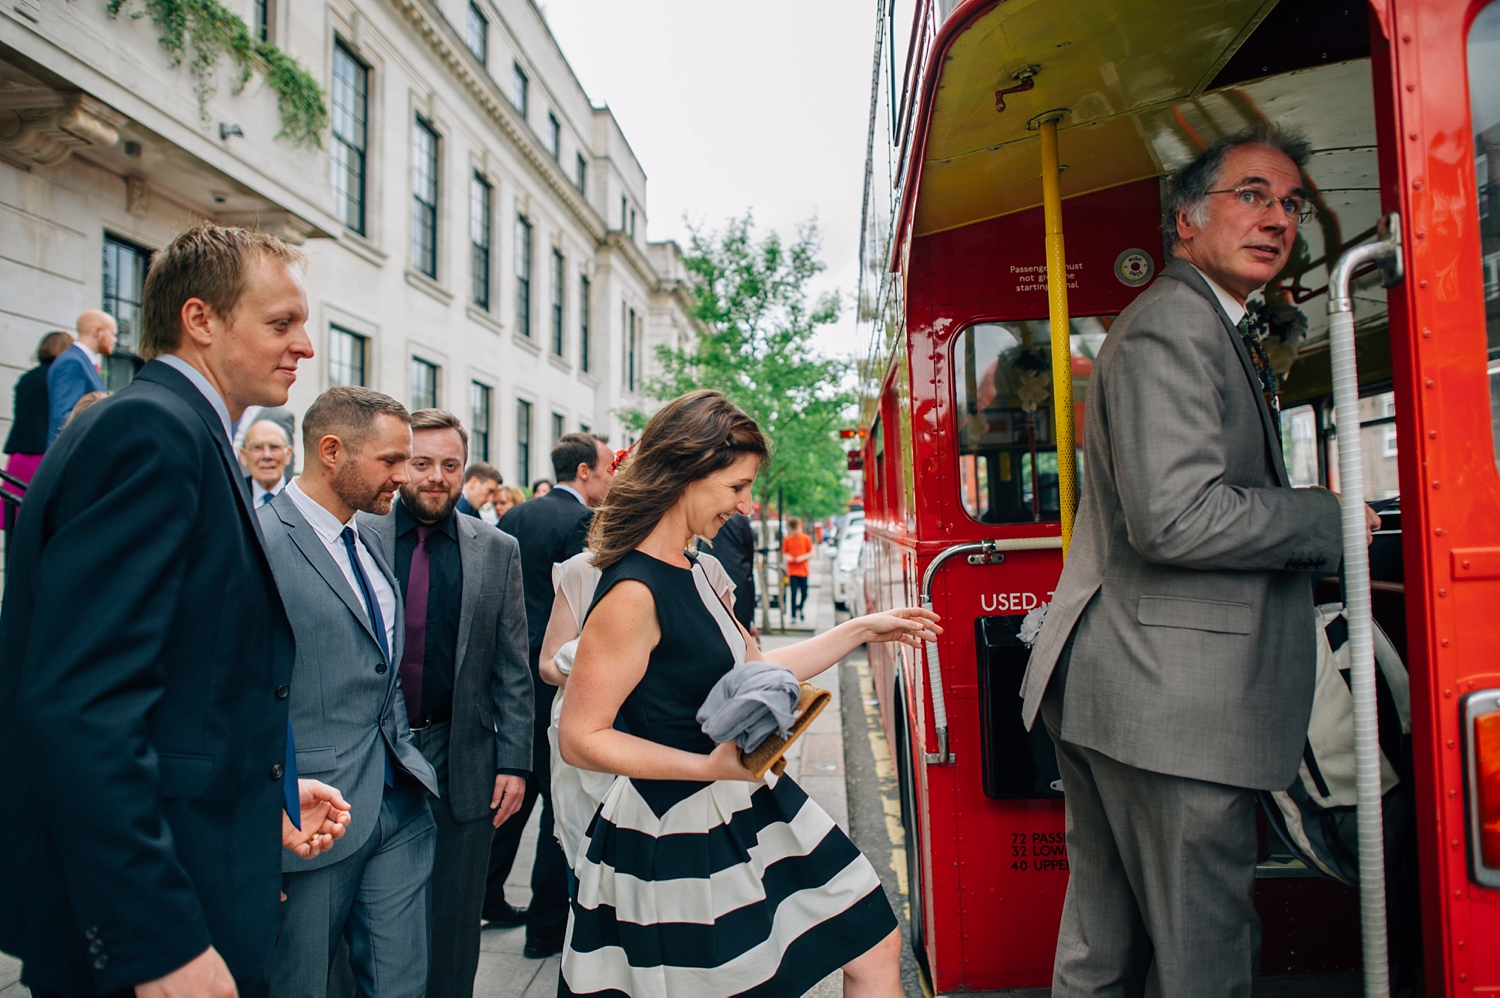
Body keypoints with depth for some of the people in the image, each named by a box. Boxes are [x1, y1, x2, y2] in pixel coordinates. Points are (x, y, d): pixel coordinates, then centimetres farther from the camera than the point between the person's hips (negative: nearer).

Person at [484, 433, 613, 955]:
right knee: (562, 800, 4)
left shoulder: (516, 515, 9)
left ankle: (487, 897, 33)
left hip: (512, 672, 8)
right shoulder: (585, 523, -15)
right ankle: (547, 924, 13)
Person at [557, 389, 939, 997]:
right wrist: (709, 767, -28)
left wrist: (863, 630, 17)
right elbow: (580, 738, -21)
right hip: (685, 836, -9)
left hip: (750, 807, 9)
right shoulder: (633, 593, -22)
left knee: (876, 948, 12)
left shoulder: (690, 574, 8)